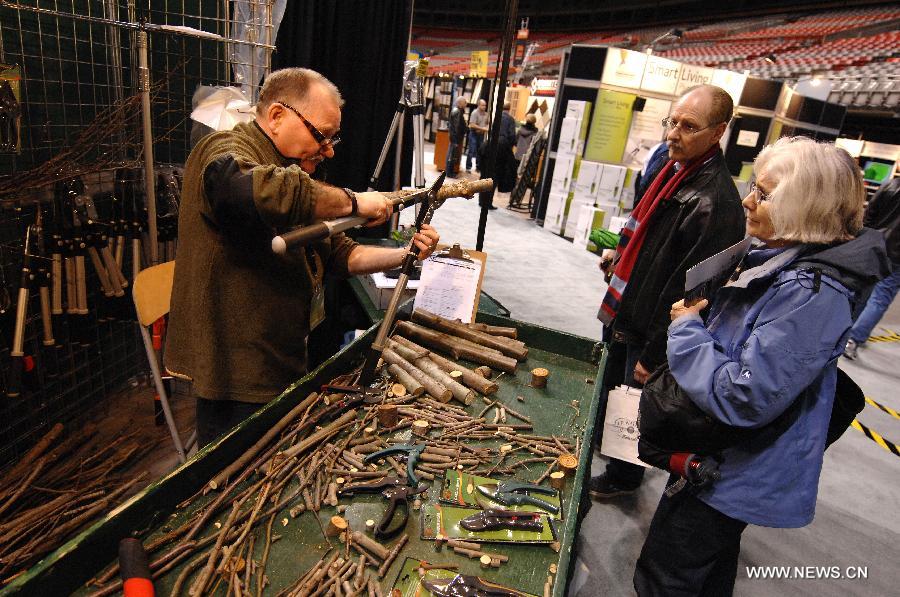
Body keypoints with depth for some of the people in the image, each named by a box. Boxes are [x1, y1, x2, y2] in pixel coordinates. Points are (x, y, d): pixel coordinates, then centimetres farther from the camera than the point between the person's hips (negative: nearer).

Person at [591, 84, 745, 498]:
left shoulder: (715, 202, -27)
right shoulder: (671, 169, 3)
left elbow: (691, 292, -26)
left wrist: (655, 354, -21)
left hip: (650, 332, -9)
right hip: (624, 314, 9)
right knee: (611, 392, 27)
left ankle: (623, 477, 37)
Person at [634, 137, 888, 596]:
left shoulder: (811, 293, -31)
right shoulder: (780, 261, 1)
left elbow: (742, 399, -33)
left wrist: (685, 329, -22)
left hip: (733, 475, -10)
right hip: (724, 461, 10)